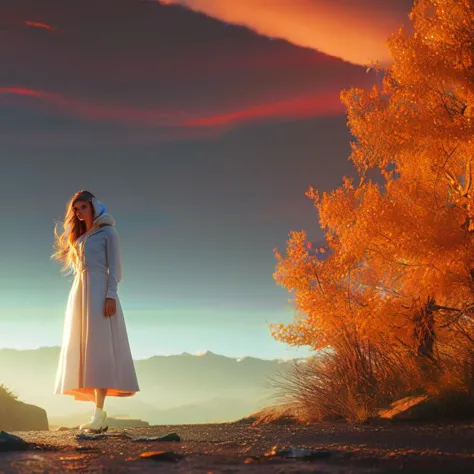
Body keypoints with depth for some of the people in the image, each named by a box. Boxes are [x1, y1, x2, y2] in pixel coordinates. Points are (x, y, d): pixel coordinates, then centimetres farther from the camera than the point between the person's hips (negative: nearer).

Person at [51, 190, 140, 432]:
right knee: (82, 350, -1)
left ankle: (99, 414, -24)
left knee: (98, 349, -16)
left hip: (99, 291, -7)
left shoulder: (108, 232, 5)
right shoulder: (78, 237, 25)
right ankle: (98, 415, -3)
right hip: (79, 292, 7)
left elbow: (114, 266, -4)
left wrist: (111, 294, -16)